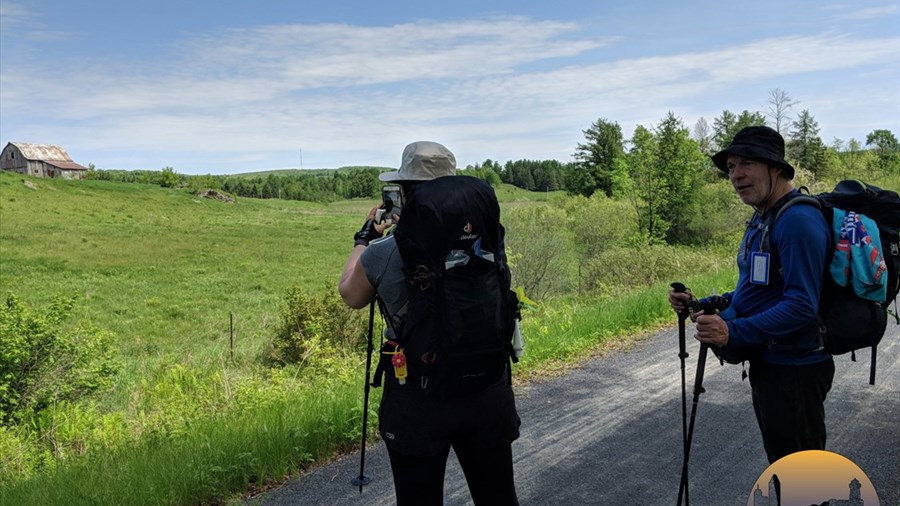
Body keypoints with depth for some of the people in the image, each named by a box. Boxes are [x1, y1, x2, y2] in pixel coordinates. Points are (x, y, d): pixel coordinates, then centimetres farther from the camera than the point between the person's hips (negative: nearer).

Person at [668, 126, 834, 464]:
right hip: (767, 365, 10)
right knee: (781, 463, 24)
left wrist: (735, 332, -35)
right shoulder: (761, 220, 11)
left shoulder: (798, 220, -21)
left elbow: (802, 306, -27)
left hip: (793, 370, -10)